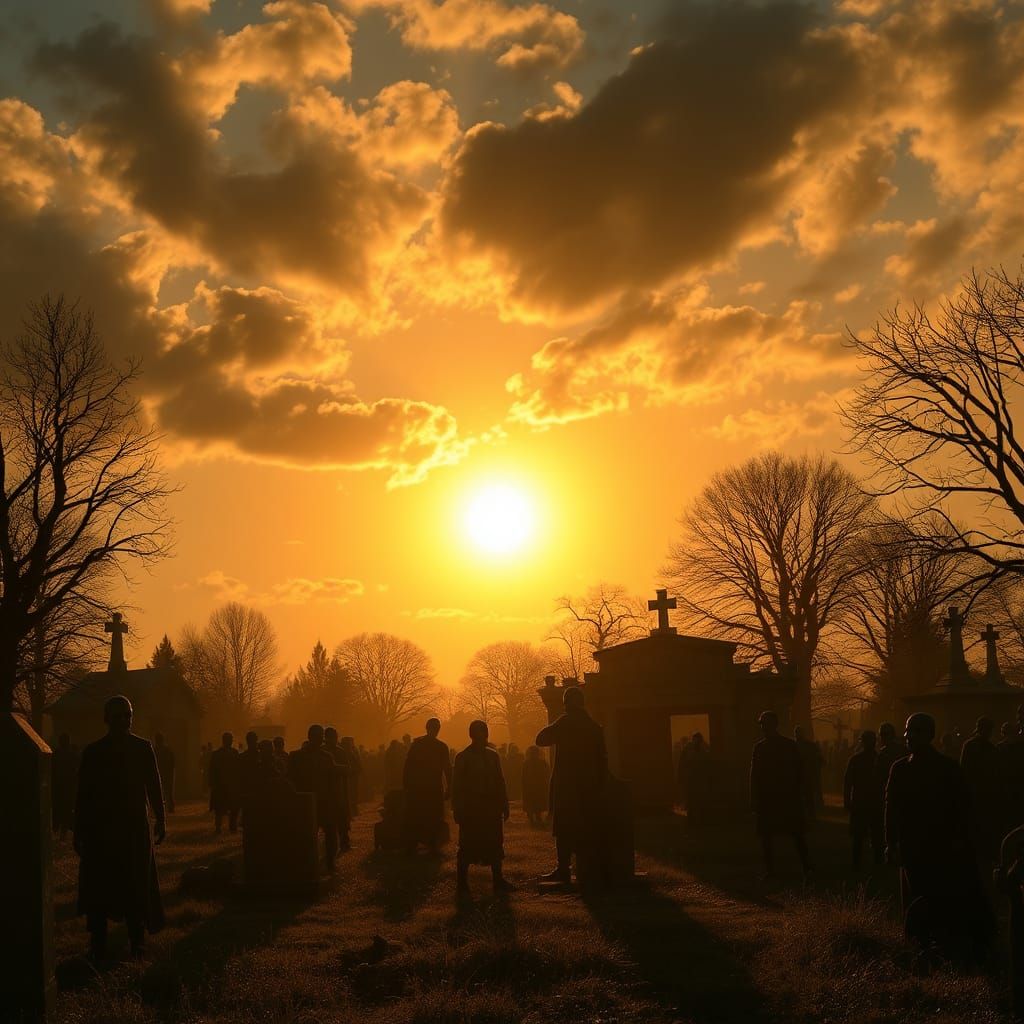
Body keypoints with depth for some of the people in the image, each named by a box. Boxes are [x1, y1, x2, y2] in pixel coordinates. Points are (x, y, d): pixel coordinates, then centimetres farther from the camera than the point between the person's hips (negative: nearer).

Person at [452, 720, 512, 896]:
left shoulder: (493, 755, 10)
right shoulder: (463, 757, -3)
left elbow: (500, 782, 13)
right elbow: (456, 786, -3)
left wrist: (504, 806, 8)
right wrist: (457, 810, -8)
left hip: (491, 809, 4)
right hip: (470, 809, -4)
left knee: (495, 845, 6)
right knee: (467, 847, -2)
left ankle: (498, 879, 13)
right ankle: (462, 882, 5)